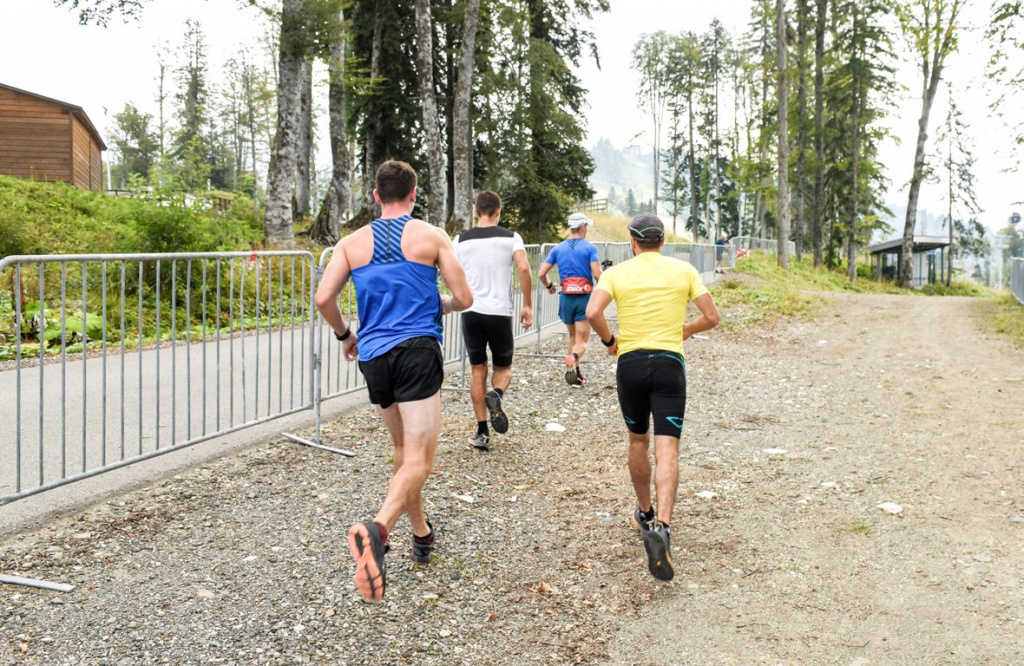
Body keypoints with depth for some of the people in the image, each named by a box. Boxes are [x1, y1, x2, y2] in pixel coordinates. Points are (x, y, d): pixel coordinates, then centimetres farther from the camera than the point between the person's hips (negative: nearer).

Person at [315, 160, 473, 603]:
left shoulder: (352, 243, 9)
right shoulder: (431, 237, 2)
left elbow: (324, 299, 0)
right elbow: (464, 298, 0)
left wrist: (344, 335, 18)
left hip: (373, 355, 4)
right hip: (417, 350, -4)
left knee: (404, 453, 22)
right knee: (418, 460, -9)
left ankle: (421, 534, 31)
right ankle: (377, 529, -33)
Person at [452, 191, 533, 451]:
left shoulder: (461, 240, 4)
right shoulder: (510, 237, -1)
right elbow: (524, 268, -15)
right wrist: (527, 305, -7)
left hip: (471, 312, 2)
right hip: (500, 313, -1)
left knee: (478, 370, 11)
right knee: (503, 367, 16)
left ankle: (482, 433, 8)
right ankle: (496, 395, -19)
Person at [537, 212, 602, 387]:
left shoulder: (558, 248, 6)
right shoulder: (589, 248, -4)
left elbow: (541, 274, 3)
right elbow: (597, 275, -14)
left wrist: (548, 286, 23)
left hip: (566, 298, 3)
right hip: (585, 297, -3)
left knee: (573, 336, 22)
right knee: (582, 341, 0)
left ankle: (576, 376, 21)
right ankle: (573, 358, -33)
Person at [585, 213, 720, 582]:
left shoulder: (617, 272, 4)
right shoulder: (684, 270, 6)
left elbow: (592, 312, -12)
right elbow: (712, 317, 5)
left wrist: (609, 340, 5)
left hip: (630, 362, 1)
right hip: (669, 363, -1)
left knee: (638, 441, 20)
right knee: (667, 449, -7)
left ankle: (645, 513, 34)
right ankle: (662, 526, -25)